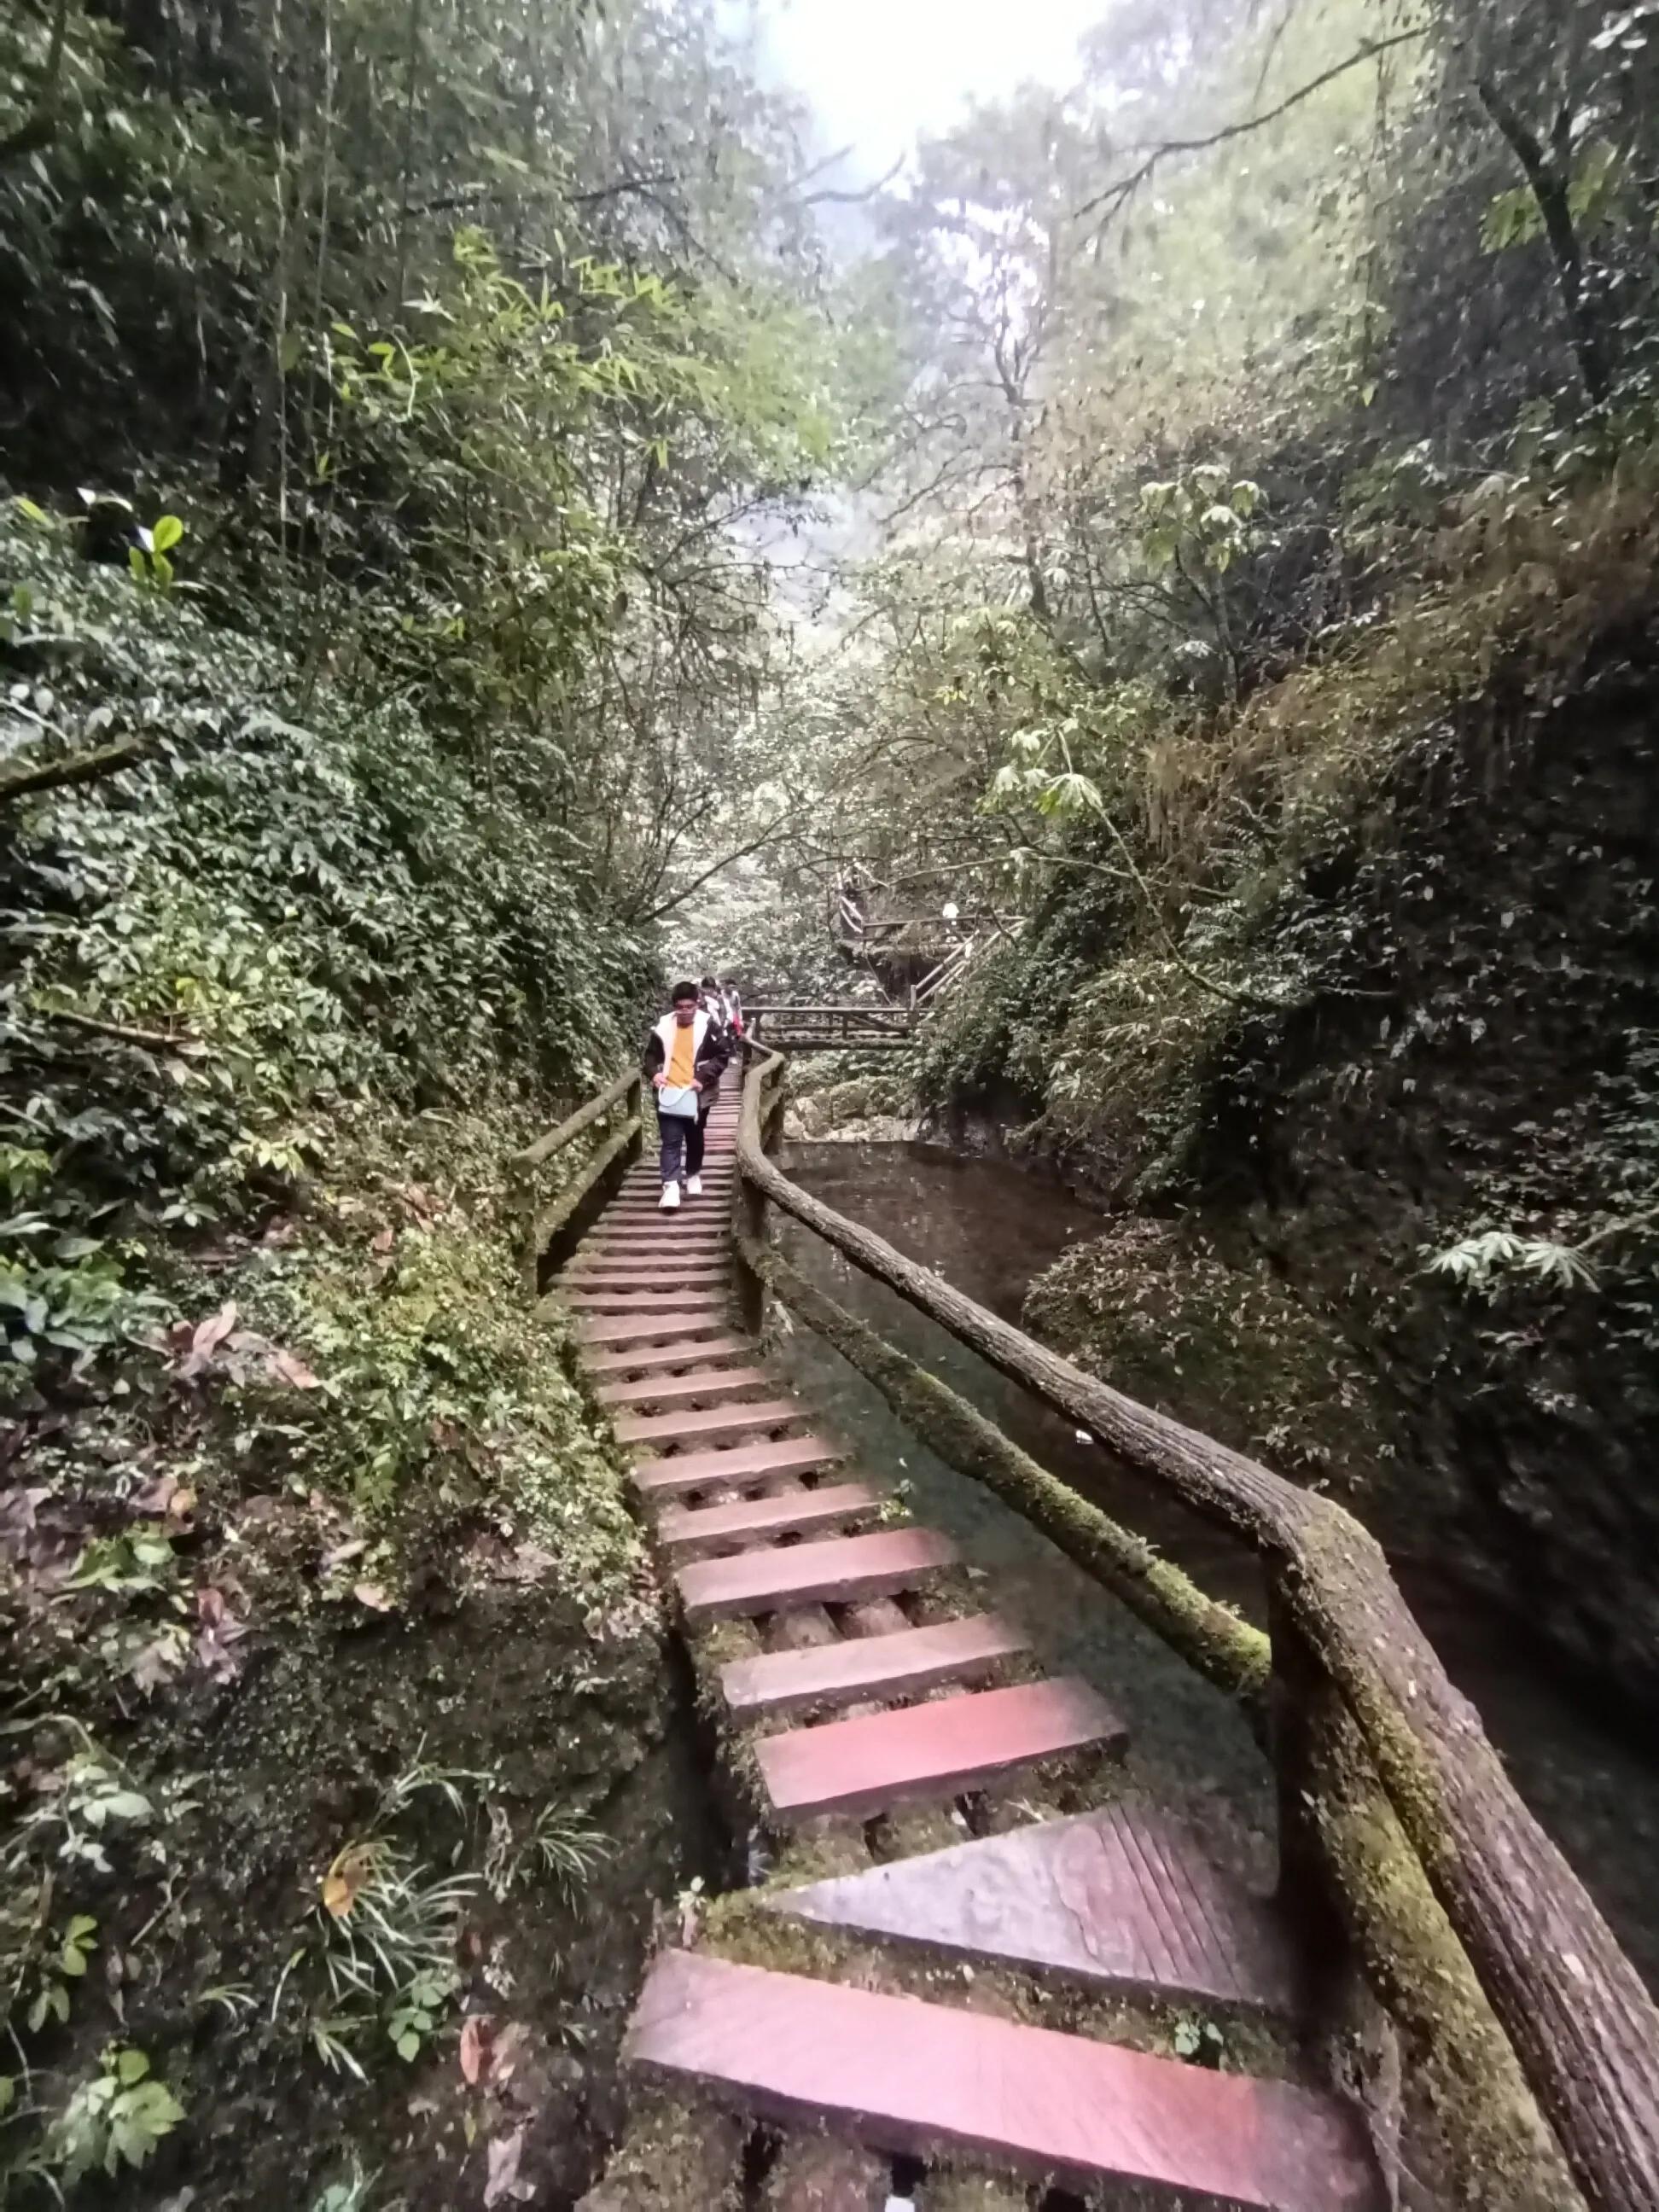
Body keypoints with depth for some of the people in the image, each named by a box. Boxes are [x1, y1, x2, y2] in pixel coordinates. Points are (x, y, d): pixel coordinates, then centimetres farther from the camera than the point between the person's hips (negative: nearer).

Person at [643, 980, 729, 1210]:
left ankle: (694, 1175, 35)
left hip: (696, 1095, -1)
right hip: (668, 1094, 1)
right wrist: (654, 1072, -8)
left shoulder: (709, 1026, -6)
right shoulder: (663, 1026, 1)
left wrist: (704, 1077, -17)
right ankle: (670, 1185, -5)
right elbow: (651, 1054, 12)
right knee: (670, 1142, -3)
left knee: (695, 1139, 16)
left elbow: (722, 1055, -6)